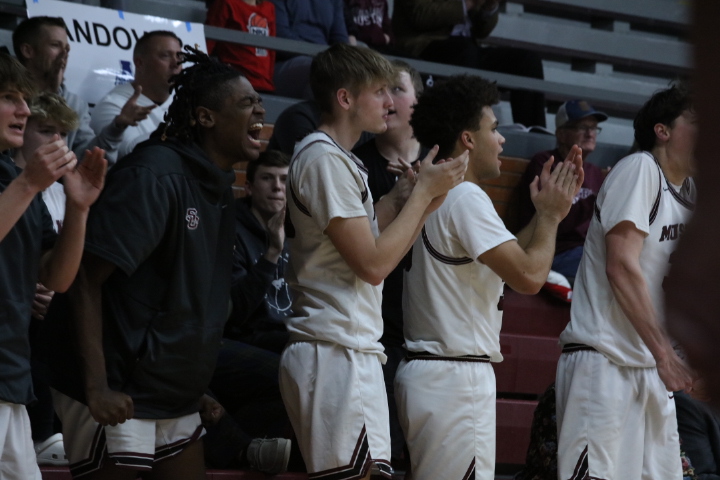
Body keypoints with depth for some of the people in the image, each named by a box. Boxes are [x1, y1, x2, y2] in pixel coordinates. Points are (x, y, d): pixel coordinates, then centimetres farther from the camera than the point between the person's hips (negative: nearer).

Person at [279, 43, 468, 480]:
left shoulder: (341, 161, 21)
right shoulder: (325, 158, -10)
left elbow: (380, 247, 17)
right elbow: (373, 264, -15)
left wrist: (431, 197, 9)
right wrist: (424, 191, -6)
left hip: (355, 353, 10)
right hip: (335, 356, -10)